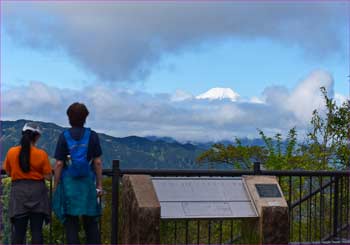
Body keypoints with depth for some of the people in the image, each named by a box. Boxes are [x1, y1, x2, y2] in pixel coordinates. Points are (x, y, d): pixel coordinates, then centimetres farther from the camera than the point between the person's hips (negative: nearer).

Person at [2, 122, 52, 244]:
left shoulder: (11, 152, -3)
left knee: (18, 230, 4)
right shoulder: (41, 154, -9)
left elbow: (8, 172, 9)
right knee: (36, 229, 3)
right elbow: (48, 176, -5)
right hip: (37, 191, -1)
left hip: (18, 192, 1)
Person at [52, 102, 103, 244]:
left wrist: (56, 186, 2)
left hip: (68, 183, -1)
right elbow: (97, 162, 0)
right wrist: (99, 184, 6)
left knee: (70, 223, 5)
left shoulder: (64, 136, -4)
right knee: (91, 222, 12)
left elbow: (59, 164, -5)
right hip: (88, 182, 2)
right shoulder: (92, 136, 0)